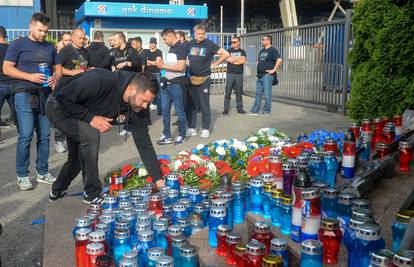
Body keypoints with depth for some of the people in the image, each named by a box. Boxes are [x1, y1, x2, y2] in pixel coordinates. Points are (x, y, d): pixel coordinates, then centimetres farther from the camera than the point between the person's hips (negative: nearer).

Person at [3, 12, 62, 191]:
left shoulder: (50, 47, 15)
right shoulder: (18, 45, 2)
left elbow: (58, 68, 18)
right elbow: (7, 68, -4)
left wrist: (55, 78, -6)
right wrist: (30, 77, -17)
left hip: (46, 95, 5)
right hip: (25, 95, -4)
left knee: (44, 135, 5)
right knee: (26, 135, -10)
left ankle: (42, 172, 16)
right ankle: (22, 175, 1)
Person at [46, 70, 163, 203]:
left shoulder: (137, 107, -19)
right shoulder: (102, 81, -39)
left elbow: (144, 142, -16)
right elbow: (62, 96, -32)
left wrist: (158, 179, -20)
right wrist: (90, 117, -31)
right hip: (58, 106, -7)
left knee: (77, 157, 13)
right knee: (90, 134, -28)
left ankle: (57, 191, 40)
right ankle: (92, 193, -12)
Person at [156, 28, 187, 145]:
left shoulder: (181, 47, -11)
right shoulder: (171, 48, 16)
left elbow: (180, 67, -21)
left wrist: (164, 66, -14)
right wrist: (162, 64, 4)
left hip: (177, 84, -9)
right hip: (167, 83, 9)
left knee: (179, 110, 2)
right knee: (165, 110, 8)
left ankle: (182, 136, 13)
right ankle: (167, 136, 15)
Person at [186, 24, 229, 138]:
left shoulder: (209, 44, -4)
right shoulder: (190, 44, 8)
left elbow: (225, 54, -4)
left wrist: (214, 64, -3)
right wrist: (187, 64, 8)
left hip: (204, 79, -4)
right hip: (190, 78, 4)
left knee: (204, 105, -2)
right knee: (191, 104, 7)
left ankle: (206, 129, 6)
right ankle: (191, 128, 15)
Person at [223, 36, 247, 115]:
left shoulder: (242, 51, 11)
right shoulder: (229, 51, 10)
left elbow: (243, 61, -7)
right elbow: (228, 59, -9)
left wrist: (233, 60, -5)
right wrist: (239, 58, -6)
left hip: (239, 74, 1)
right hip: (230, 74, -1)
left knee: (239, 92, 5)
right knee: (228, 92, -4)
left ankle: (239, 108, 13)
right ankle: (226, 108, -1)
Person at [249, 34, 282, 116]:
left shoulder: (272, 50, -7)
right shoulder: (262, 50, 19)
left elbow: (279, 60, -20)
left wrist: (273, 70, -19)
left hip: (267, 75, -8)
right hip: (260, 75, 9)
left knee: (267, 94, -4)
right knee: (258, 93, 10)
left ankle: (267, 111, 4)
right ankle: (255, 110, 14)